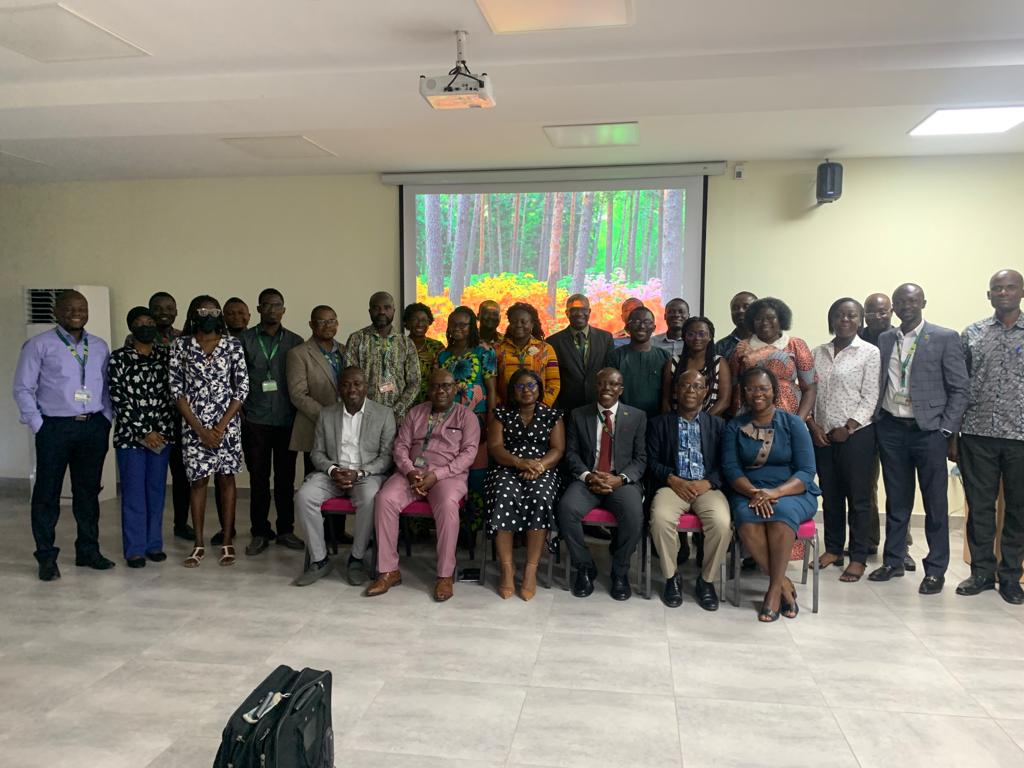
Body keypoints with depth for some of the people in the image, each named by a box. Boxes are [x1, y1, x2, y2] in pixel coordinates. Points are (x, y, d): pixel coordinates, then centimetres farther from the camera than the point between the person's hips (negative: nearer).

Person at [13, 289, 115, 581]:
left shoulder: (100, 346, 12)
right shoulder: (39, 345, 0)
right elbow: (23, 389, -2)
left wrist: (106, 419, 4)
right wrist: (38, 425, -7)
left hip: (93, 428, 4)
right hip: (55, 428, -3)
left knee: (88, 491, 10)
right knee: (47, 493, 2)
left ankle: (88, 550, 21)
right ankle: (46, 557, 12)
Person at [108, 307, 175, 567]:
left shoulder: (166, 354, 6)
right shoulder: (119, 359, -4)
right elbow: (119, 401, -9)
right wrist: (144, 432, -12)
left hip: (161, 434, 3)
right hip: (131, 435, -3)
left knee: (156, 491, 10)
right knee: (134, 493, 3)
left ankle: (154, 544, 21)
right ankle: (135, 549, 12)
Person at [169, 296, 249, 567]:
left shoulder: (233, 345, -1)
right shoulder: (181, 345, 0)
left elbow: (242, 388, -2)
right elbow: (176, 389, -3)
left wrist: (221, 426, -10)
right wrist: (199, 428, -9)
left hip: (227, 424, 0)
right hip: (194, 425, 0)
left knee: (226, 478, 6)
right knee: (198, 481, 4)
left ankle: (227, 542, 14)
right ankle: (199, 545, 15)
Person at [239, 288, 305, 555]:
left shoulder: (295, 341, 7)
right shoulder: (244, 339, 5)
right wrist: (239, 411, -1)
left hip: (287, 420, 1)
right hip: (255, 420, 0)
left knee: (285, 476, 6)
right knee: (258, 477, 4)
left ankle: (285, 530, 17)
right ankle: (260, 532, 14)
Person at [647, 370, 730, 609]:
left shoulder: (718, 425, 17)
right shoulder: (659, 423, 14)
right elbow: (652, 461, 5)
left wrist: (708, 483, -11)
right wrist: (672, 479, -12)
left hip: (707, 487, 1)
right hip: (673, 485, -1)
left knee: (722, 523, -30)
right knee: (661, 519, -32)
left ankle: (706, 580, -5)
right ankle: (671, 578, -8)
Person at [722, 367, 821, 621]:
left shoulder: (793, 423, 3)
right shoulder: (734, 427, 9)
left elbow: (806, 471, -5)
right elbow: (730, 468, -1)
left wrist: (775, 492, -22)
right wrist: (753, 492, -22)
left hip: (792, 493, -1)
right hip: (749, 493, 1)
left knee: (781, 510, -36)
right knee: (746, 518, -33)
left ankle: (775, 589, -24)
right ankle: (785, 585, -19)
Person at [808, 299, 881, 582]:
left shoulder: (870, 353, -2)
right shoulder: (817, 353, 10)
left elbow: (870, 397, -7)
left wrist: (847, 428, -13)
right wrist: (812, 425, -3)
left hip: (855, 434, -4)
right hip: (822, 435, 4)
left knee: (858, 496, 2)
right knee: (830, 494, 11)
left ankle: (858, 557, 11)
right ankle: (833, 549, 23)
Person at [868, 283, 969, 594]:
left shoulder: (945, 338, -2)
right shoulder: (884, 340, 9)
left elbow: (959, 389, -4)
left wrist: (946, 430, -9)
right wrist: (876, 422, 2)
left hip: (929, 430, -3)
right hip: (891, 429, 3)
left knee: (935, 504, 4)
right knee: (896, 501, 13)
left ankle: (935, 570, 15)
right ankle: (893, 561, 24)